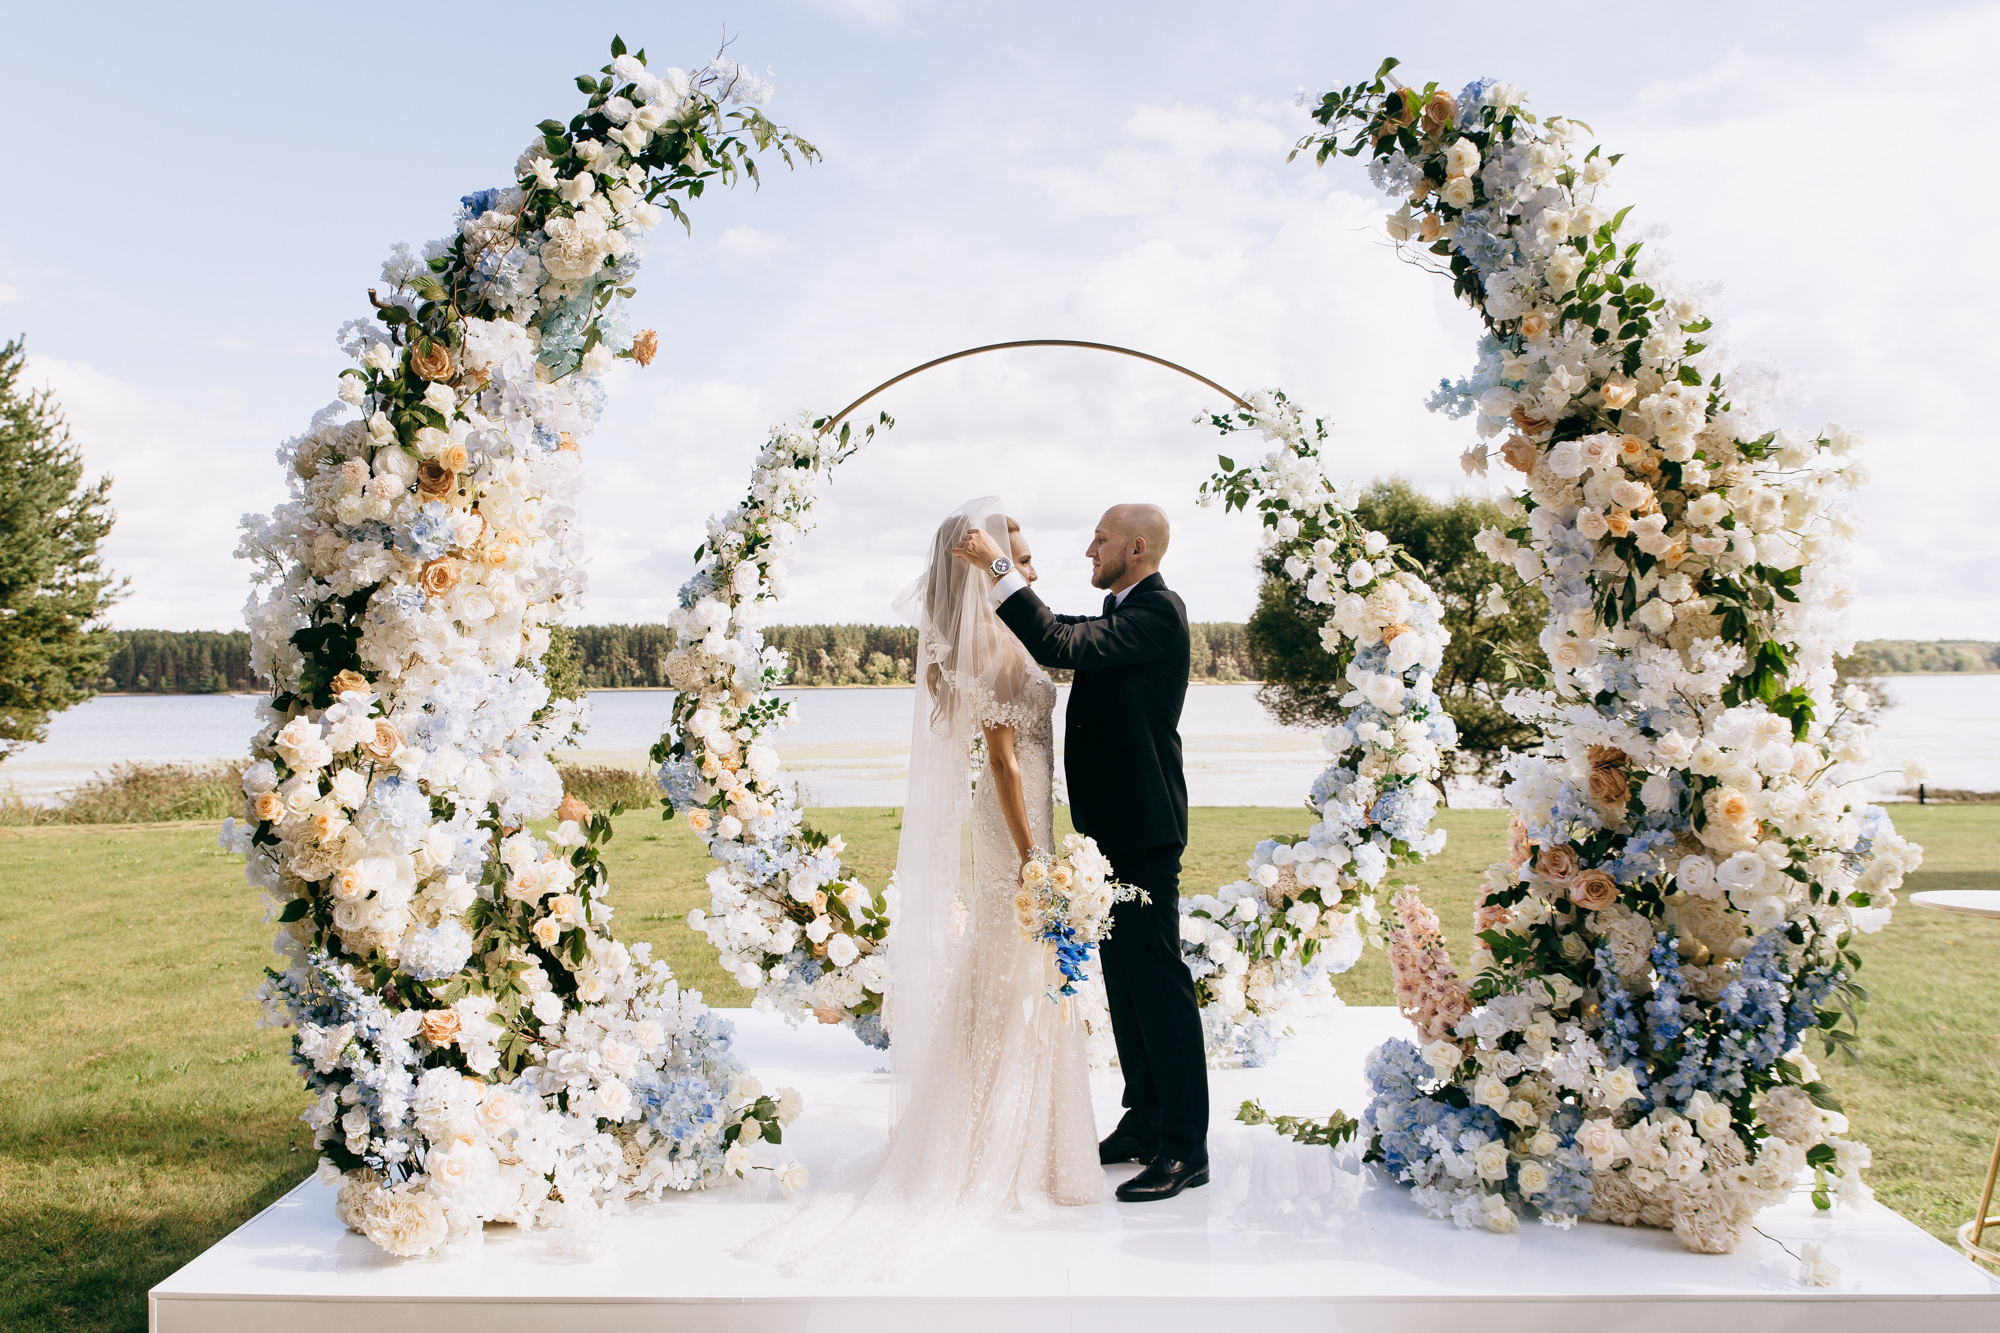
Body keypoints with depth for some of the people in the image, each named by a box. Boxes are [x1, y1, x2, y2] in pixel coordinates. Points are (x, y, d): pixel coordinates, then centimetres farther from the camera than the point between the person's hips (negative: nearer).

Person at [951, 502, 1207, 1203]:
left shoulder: (1156, 612, -16)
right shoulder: (1123, 612, 17)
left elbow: (1059, 646, -28)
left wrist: (1001, 567, -24)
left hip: (1143, 828, -10)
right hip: (1115, 824, 10)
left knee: (1158, 976, -7)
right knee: (1124, 975, 15)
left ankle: (1186, 1147, 0)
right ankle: (1145, 1122, 26)